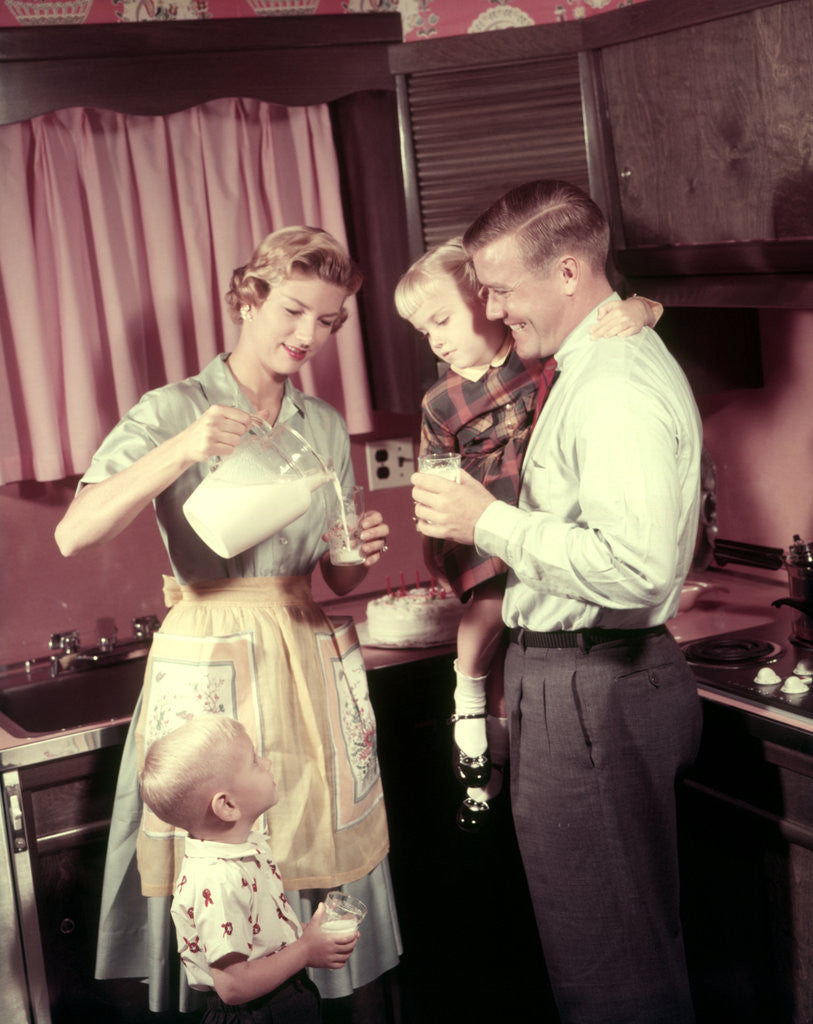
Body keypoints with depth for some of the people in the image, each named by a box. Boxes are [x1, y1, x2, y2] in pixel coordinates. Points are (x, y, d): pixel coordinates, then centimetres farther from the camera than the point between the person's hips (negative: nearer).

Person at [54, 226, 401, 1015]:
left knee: (327, 855, 9)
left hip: (312, 663, 4)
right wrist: (179, 451, -29)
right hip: (211, 667, -4)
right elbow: (75, 534, -19)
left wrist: (363, 553, -6)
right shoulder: (173, 411, -5)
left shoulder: (326, 426, 10)